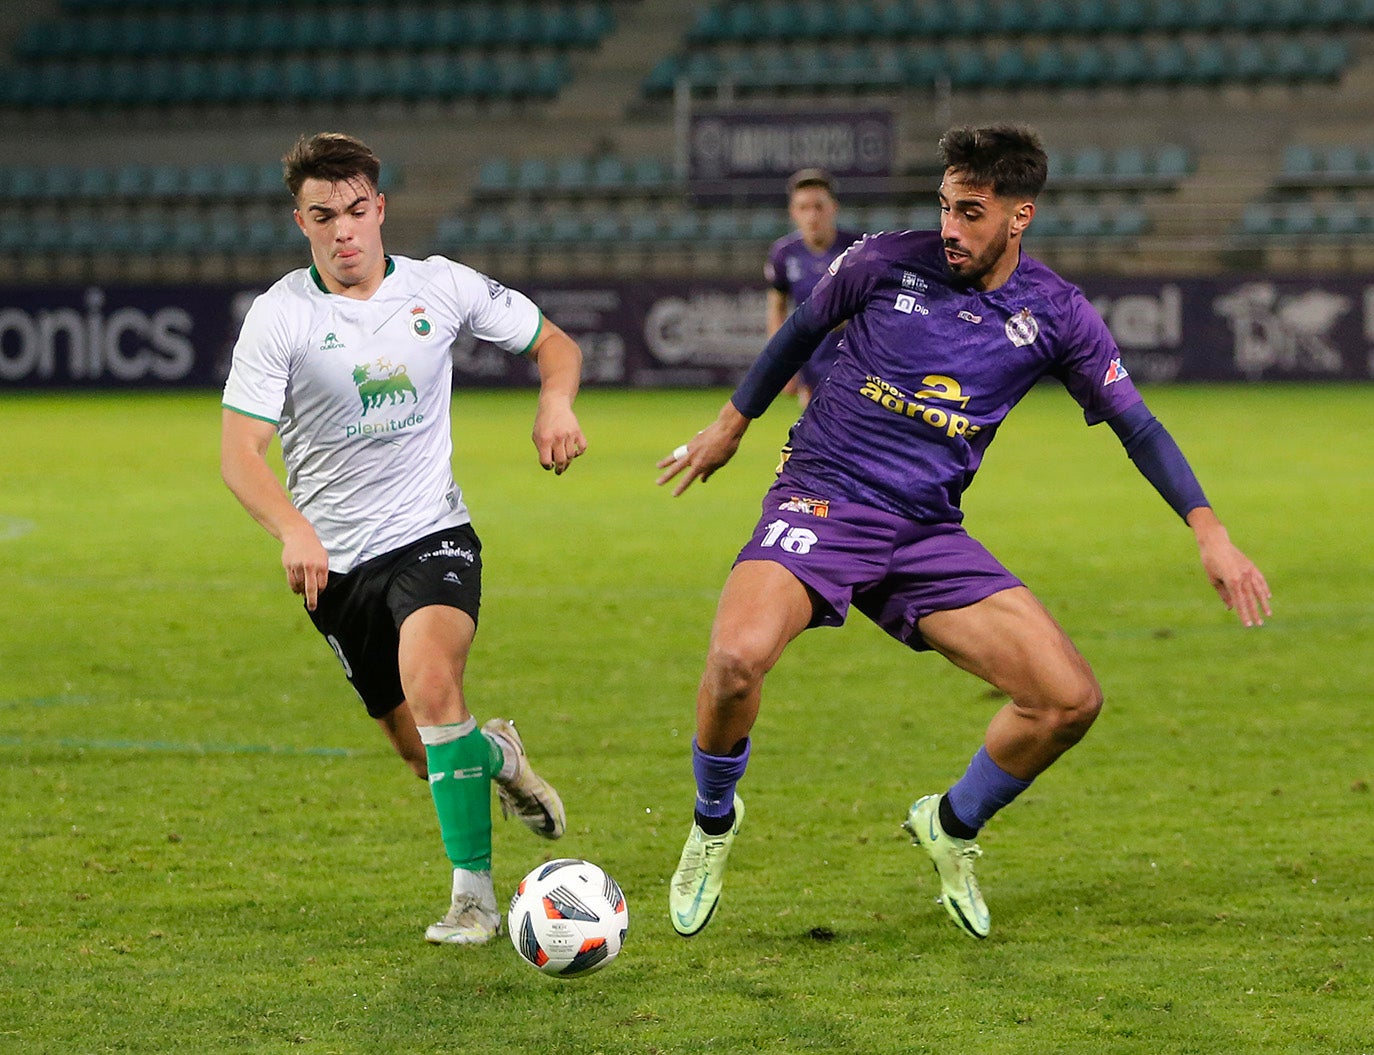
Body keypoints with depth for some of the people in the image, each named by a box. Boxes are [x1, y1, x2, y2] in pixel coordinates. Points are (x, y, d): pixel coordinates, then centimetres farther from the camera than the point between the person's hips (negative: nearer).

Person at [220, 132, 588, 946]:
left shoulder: (441, 287, -1)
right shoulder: (280, 317, -8)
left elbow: (554, 343, 13)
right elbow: (240, 451, -13)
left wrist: (556, 403, -10)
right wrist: (292, 529, -31)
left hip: (433, 534, -1)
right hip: (337, 562, 1)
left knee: (429, 679, -30)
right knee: (426, 752, 5)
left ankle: (474, 892, -23)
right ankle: (496, 754, 42)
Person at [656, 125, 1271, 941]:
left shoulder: (1054, 315, -1)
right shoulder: (889, 262, -5)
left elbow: (1136, 424, 6)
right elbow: (803, 330, 13)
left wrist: (1209, 531, -5)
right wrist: (733, 423, 24)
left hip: (929, 535, 3)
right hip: (822, 500, -3)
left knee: (1072, 700, -9)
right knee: (738, 658, -32)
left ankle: (953, 826, 20)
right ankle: (714, 823, 1)